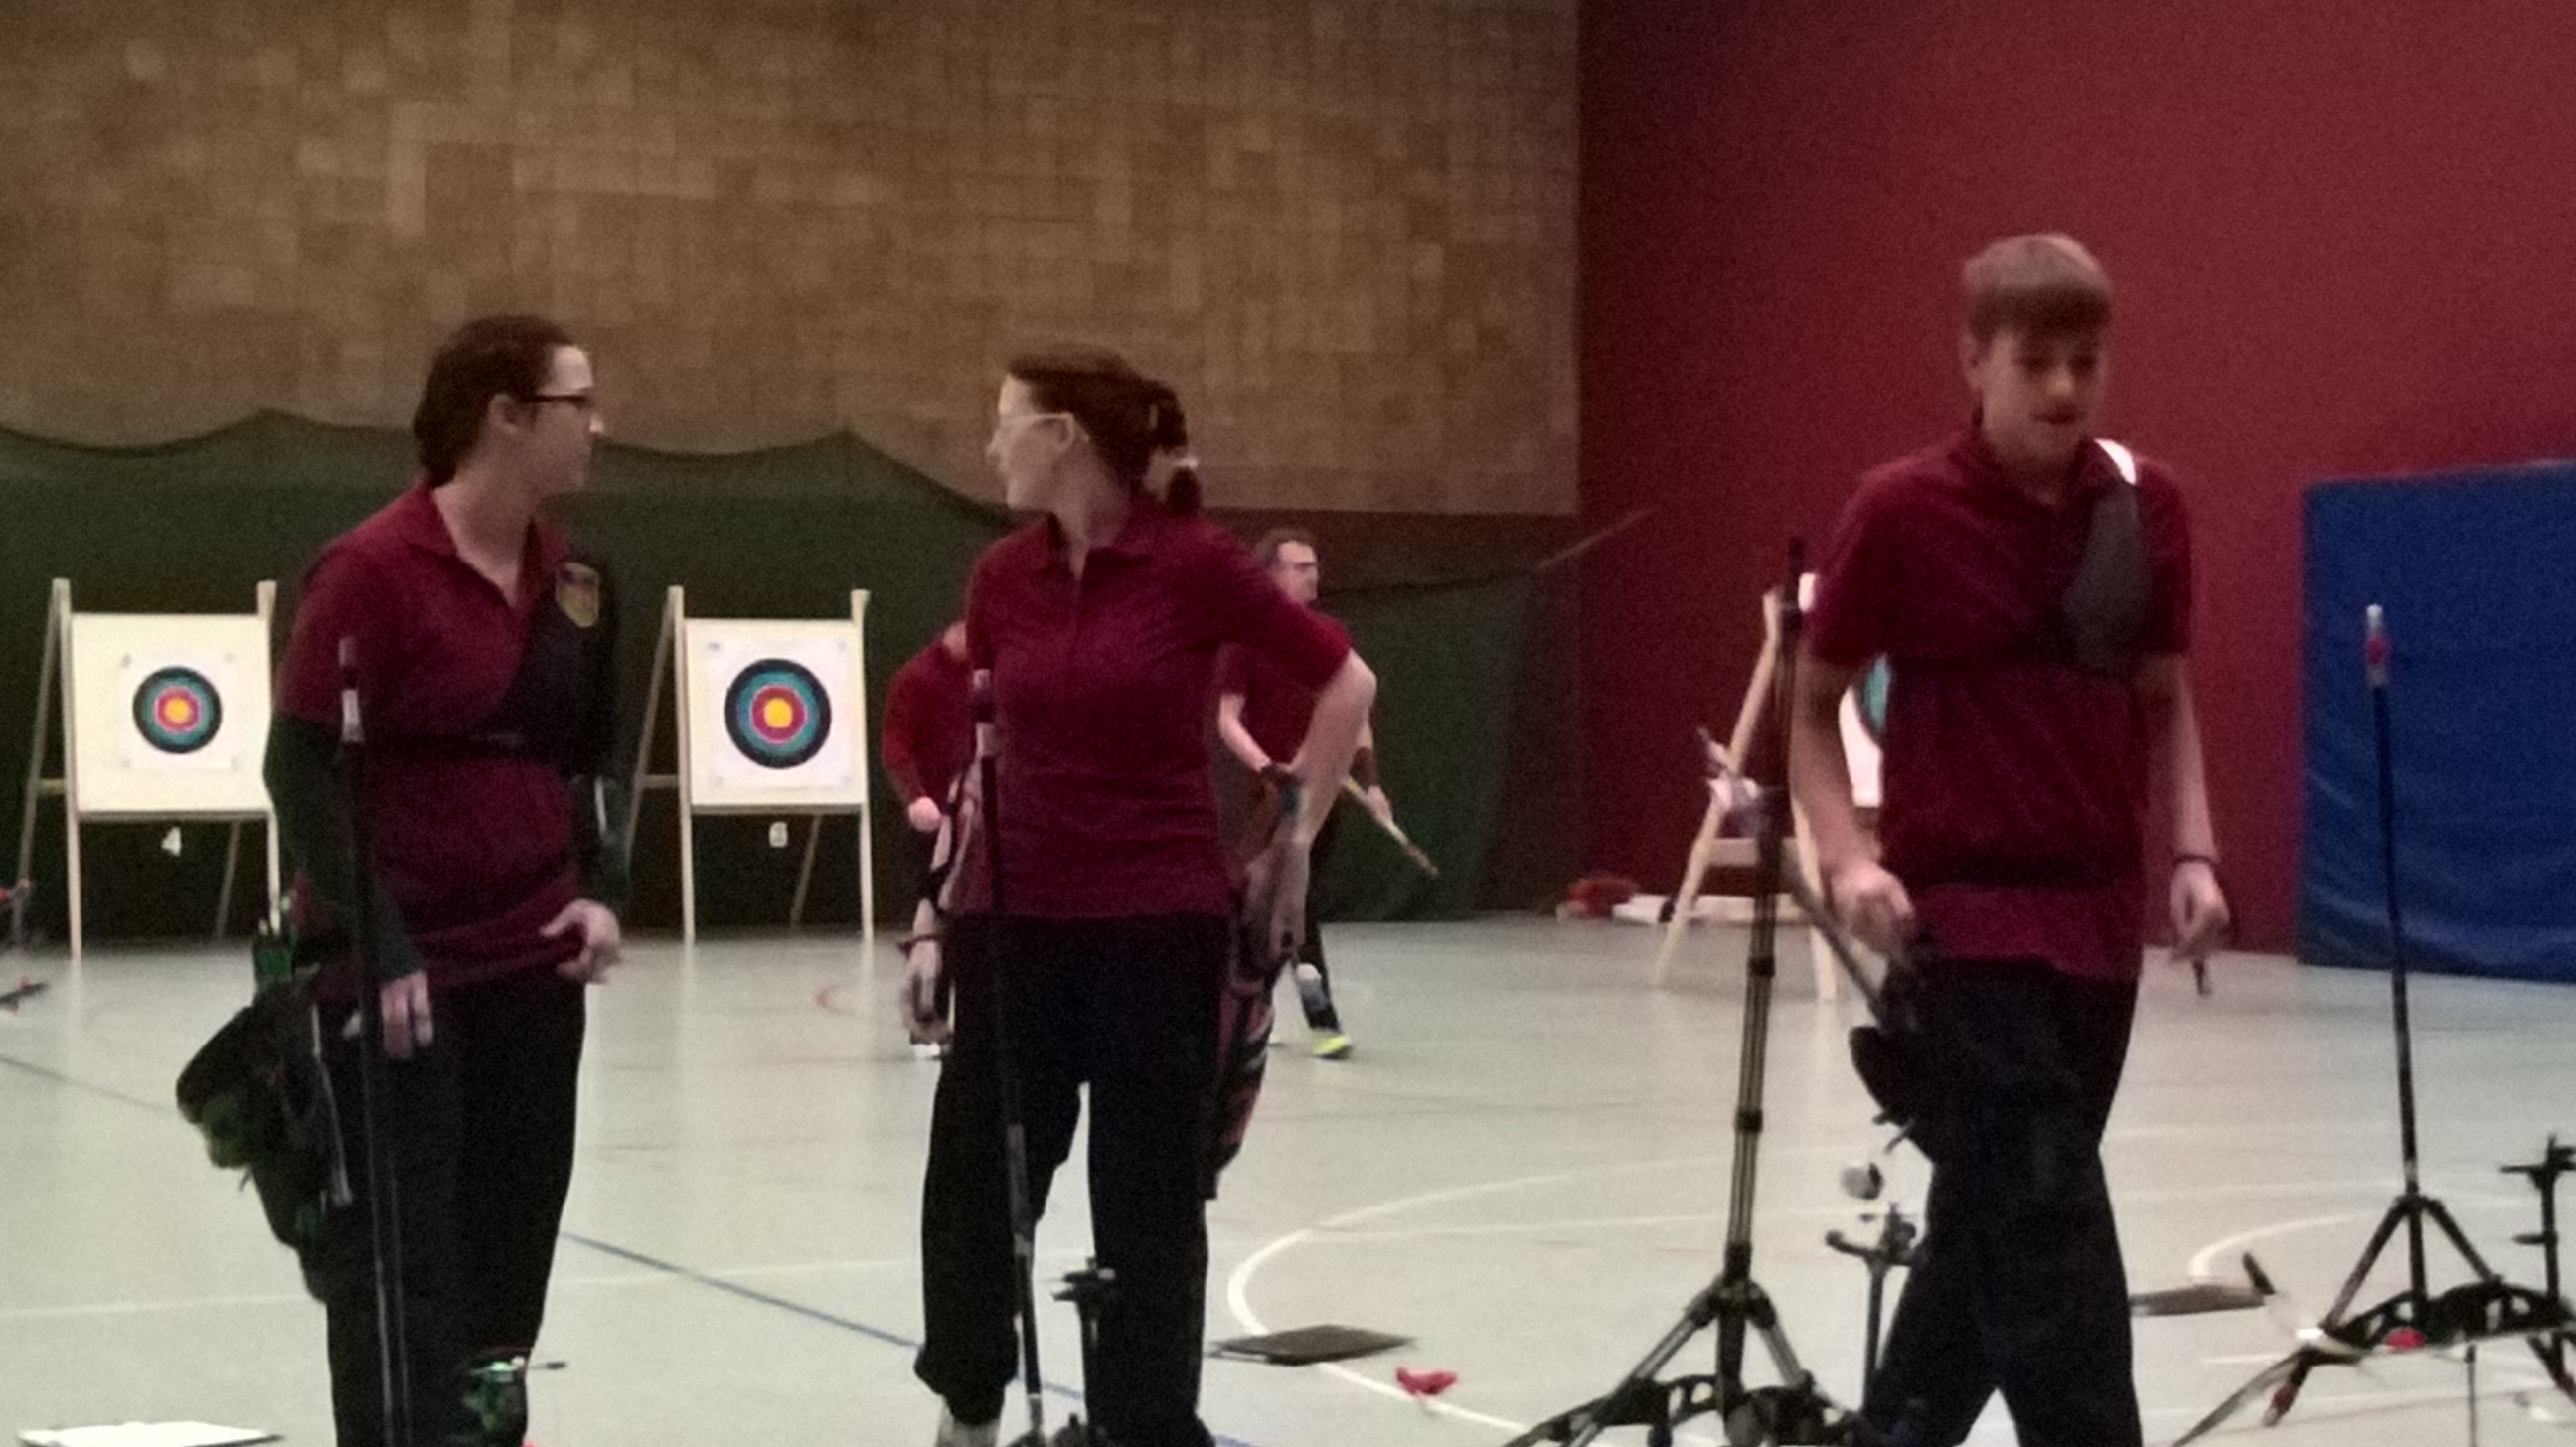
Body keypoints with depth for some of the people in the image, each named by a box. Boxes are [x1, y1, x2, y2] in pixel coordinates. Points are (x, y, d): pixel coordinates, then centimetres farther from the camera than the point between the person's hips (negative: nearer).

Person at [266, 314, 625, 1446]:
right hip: (397, 971, -6)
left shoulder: (577, 583, 6)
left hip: (533, 965, 6)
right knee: (399, 1262, -3)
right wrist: (377, 949, -19)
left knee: (512, 1247, 11)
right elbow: (302, 765, -15)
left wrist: (598, 889, 2)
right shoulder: (374, 568, -14)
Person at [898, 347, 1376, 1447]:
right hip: (1016, 921, 4)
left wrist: (1293, 837, 1)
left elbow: (1344, 682, -1)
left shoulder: (1194, 562, -10)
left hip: (1161, 922, -4)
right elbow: (991, 764, 11)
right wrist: (938, 915, 9)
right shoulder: (1001, 578, 3)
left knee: (1150, 1196, 4)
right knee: (976, 1177, 9)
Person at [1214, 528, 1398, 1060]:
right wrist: (1267, 768, -22)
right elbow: (1228, 719, -7)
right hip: (1274, 791, -6)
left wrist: (1370, 780, 5)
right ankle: (1323, 1021, -9)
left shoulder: (1331, 633, 10)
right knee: (1296, 903, -8)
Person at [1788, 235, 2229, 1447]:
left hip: (2099, 916, 6)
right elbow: (1814, 705, 0)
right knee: (2051, 1229, -12)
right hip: (1964, 918, -5)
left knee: (1998, 1222, 17)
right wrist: (1848, 857, -14)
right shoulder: (1901, 512, -10)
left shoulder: (2146, 506, 3)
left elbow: (2164, 700, 13)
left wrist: (2191, 853, 0)